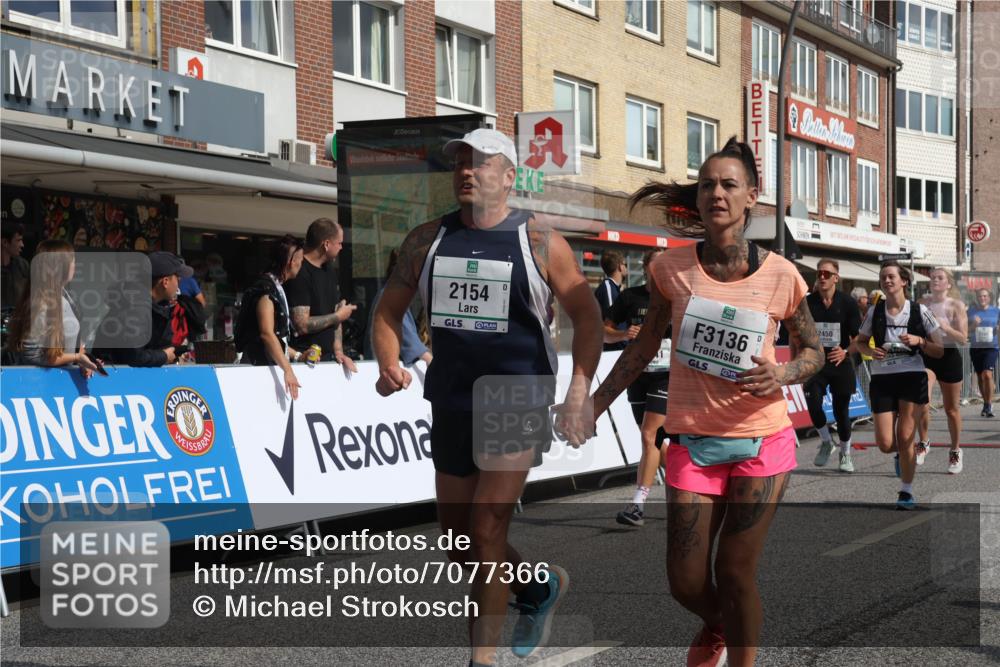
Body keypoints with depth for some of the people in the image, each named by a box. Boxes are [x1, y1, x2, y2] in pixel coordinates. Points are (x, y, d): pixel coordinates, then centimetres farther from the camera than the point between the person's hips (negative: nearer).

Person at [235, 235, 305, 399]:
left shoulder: (277, 288, 18)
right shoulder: (266, 288, -11)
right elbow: (266, 334, -22)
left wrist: (297, 356, 15)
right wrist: (287, 369, -27)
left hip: (273, 365, 9)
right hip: (258, 364, -9)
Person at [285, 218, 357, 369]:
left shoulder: (329, 271, 14)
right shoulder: (299, 274, -15)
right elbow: (301, 325, -21)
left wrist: (338, 351, 2)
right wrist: (338, 316, -8)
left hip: (328, 357, 8)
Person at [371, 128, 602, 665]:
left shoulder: (539, 243, -4)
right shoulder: (427, 240, 6)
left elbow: (586, 316, -2)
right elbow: (390, 307, 12)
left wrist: (579, 392, -13)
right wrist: (388, 365, -7)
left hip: (517, 405, -5)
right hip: (451, 407, 5)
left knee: (485, 534, -11)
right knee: (458, 540, 14)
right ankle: (540, 586, 41)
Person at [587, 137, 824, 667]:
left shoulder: (780, 276, -7)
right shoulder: (672, 269, -5)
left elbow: (812, 351, 7)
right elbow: (645, 346, 8)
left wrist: (781, 375, -15)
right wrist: (592, 407, 7)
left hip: (762, 441, -1)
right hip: (692, 442, 1)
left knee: (736, 572, 2)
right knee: (686, 583, 5)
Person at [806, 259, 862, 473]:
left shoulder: (847, 303, -4)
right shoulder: (808, 302, 0)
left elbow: (858, 338, -2)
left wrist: (846, 352, -20)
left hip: (841, 364, -1)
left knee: (841, 410, 4)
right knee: (813, 405, -16)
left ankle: (845, 454, 25)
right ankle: (826, 441, 13)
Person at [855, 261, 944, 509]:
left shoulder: (919, 311, -3)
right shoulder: (874, 312, 1)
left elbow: (939, 351, 2)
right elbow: (860, 342, 15)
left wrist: (919, 341, -17)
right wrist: (871, 351, -7)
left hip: (912, 377, -2)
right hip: (882, 379, 2)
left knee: (905, 438, -4)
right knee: (885, 444, -4)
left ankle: (906, 492, 14)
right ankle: (902, 454, 34)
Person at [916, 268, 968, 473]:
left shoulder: (956, 305, -4)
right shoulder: (923, 303, 3)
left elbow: (963, 338, -9)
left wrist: (945, 327, -23)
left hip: (949, 357, -1)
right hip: (926, 357, 1)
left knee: (951, 409, 10)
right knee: (922, 404, -20)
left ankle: (955, 451, 27)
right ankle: (923, 443, 1)